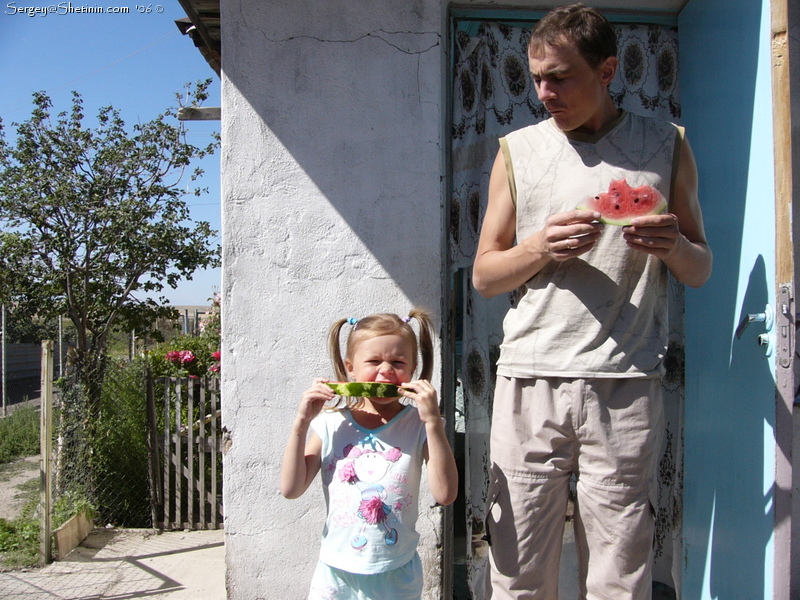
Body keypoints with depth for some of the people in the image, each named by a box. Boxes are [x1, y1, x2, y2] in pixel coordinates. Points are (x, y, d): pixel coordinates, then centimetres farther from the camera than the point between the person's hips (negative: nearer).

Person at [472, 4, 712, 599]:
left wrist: (674, 246, -8)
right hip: (529, 383, 1)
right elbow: (484, 274, 11)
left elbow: (701, 271, 15)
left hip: (625, 388, 0)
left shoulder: (666, 146, 11)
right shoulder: (519, 150, 11)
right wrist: (542, 247, -8)